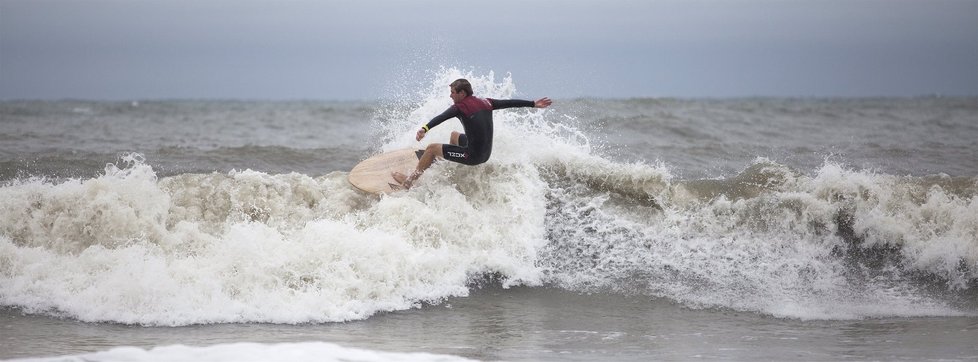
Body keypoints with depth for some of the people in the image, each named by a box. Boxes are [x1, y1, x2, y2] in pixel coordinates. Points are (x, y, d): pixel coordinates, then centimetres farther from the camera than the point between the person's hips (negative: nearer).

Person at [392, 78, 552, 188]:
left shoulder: (460, 107, -13)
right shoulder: (485, 102, 7)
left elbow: (441, 117, -30)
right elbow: (509, 103, 13)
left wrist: (425, 128, -46)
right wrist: (533, 104, 23)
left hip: (473, 156, -8)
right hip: (486, 154, 8)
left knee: (432, 148, 0)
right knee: (454, 135, 33)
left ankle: (410, 181, 6)